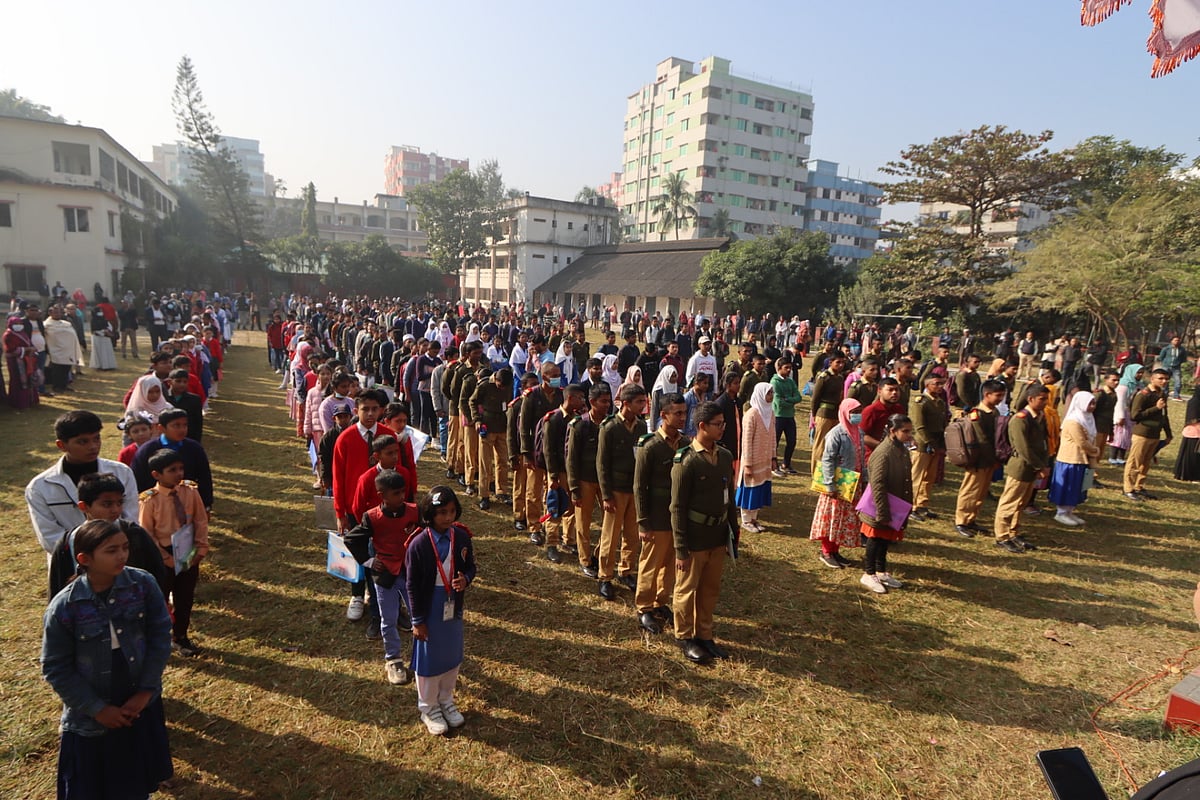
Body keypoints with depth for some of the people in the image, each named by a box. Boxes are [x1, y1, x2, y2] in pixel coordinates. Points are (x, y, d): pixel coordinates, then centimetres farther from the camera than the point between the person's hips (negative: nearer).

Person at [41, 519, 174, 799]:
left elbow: (160, 636, -9)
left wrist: (145, 691, -11)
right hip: (90, 718, -1)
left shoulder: (143, 584, -16)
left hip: (140, 703, 2)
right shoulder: (63, 607, -19)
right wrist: (97, 708, -10)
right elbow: (56, 669, -10)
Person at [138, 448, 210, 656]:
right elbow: (146, 534, -11)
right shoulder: (149, 500, -16)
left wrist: (200, 550, -6)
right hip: (162, 558, -3)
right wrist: (166, 558, -13)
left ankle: (180, 637, 34)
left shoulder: (190, 492, -7)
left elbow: (201, 521, 0)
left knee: (185, 599, 16)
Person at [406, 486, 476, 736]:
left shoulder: (462, 538, -9)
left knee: (452, 657, 19)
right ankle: (428, 708, 35)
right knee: (428, 660, 13)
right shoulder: (418, 544, -20)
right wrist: (417, 620, -10)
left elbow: (470, 566, 5)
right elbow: (411, 584, -13)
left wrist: (466, 579, -19)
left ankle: (446, 701, 42)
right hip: (429, 610, -4)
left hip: (453, 608, 4)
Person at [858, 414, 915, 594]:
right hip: (880, 509, -8)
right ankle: (868, 574, 20)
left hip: (896, 509, 8)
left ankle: (881, 572, 34)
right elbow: (877, 486, -26)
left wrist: (908, 504, 16)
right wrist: (882, 513, -25)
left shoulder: (902, 450, 4)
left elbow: (906, 481, 15)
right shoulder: (883, 453, -24)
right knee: (876, 539, 5)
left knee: (886, 539, 19)